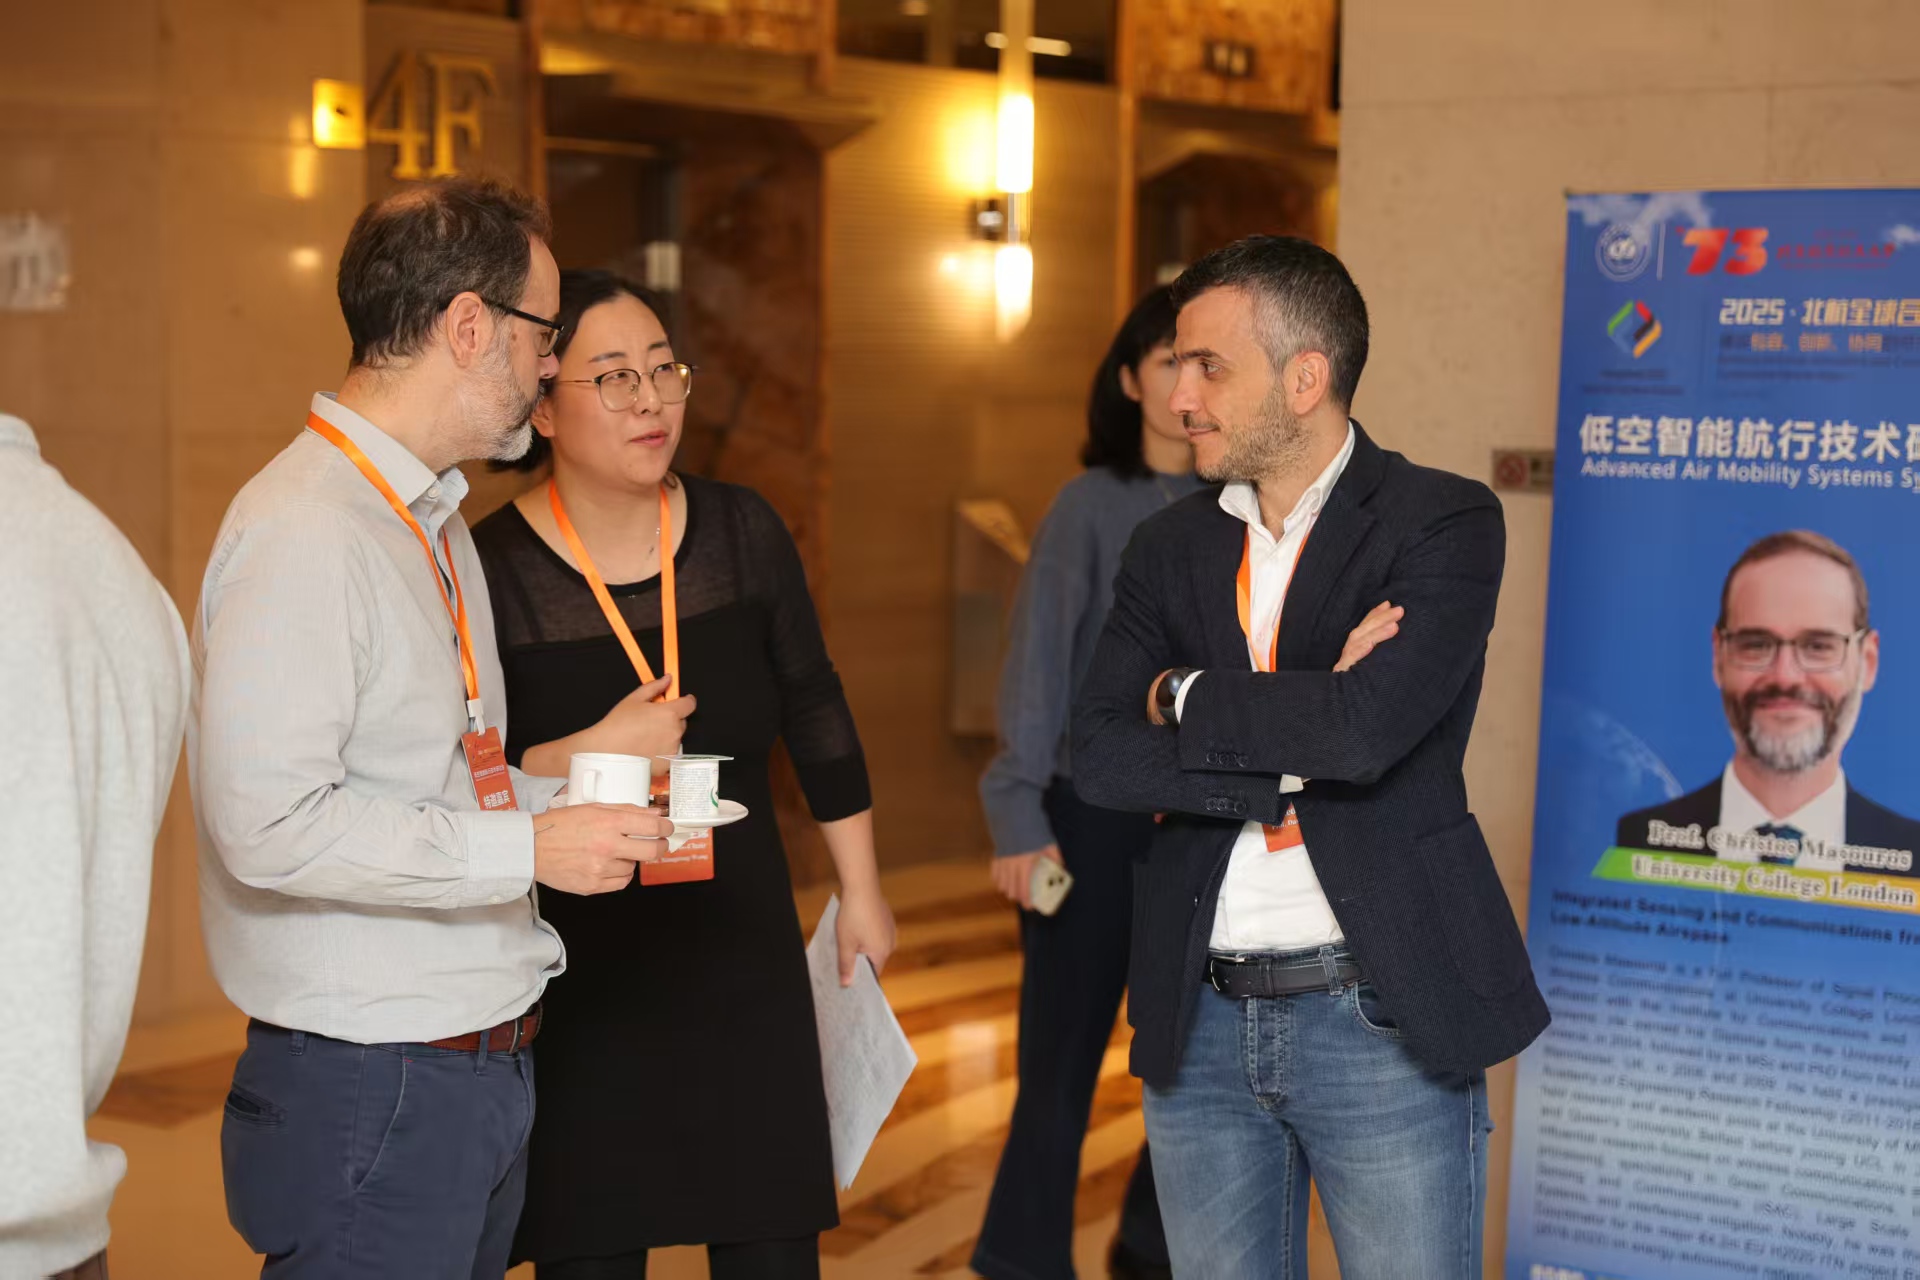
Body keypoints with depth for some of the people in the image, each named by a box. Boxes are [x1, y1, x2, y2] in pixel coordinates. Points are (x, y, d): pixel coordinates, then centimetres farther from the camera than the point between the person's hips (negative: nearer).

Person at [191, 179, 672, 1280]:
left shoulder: (436, 521, 15)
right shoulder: (305, 533, -18)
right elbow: (269, 824, -25)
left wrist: (576, 792, 5)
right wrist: (527, 847, -20)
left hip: (487, 1062, 9)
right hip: (373, 1090, -9)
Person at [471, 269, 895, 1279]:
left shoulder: (741, 531, -1)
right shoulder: (491, 569, -11)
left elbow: (814, 711, 10)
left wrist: (861, 891, 15)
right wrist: (591, 752, -23)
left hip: (745, 960, 3)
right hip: (577, 977, -3)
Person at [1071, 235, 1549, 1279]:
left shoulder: (1444, 524, -6)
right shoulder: (1171, 546, 9)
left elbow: (1364, 728, -23)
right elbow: (1098, 759, -5)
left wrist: (1187, 696, -8)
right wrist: (1296, 757, -15)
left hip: (1381, 1023, -4)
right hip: (1199, 1025, 5)